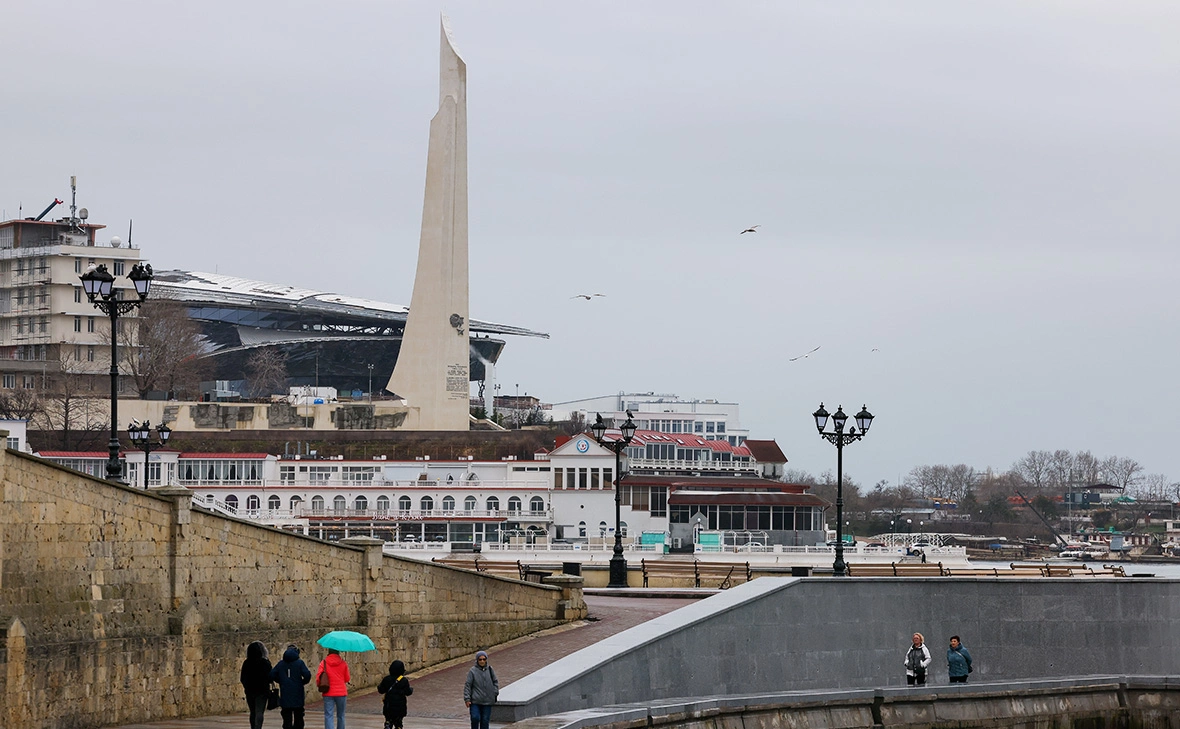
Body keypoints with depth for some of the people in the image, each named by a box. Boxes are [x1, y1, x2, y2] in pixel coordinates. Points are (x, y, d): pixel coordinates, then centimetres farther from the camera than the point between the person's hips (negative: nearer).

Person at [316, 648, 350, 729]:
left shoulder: (324, 663, -4)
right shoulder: (343, 663, -1)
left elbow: (318, 678, -8)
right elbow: (347, 679, 5)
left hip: (328, 694, -1)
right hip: (341, 692, 1)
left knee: (329, 716, -4)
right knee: (340, 716, 14)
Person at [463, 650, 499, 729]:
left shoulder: (489, 670, 4)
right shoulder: (473, 671, -7)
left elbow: (495, 681, 15)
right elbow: (467, 685, -5)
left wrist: (495, 693, 4)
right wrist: (467, 699, -9)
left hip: (487, 701, 3)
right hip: (475, 701, -3)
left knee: (485, 720, 3)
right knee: (475, 718, -11)